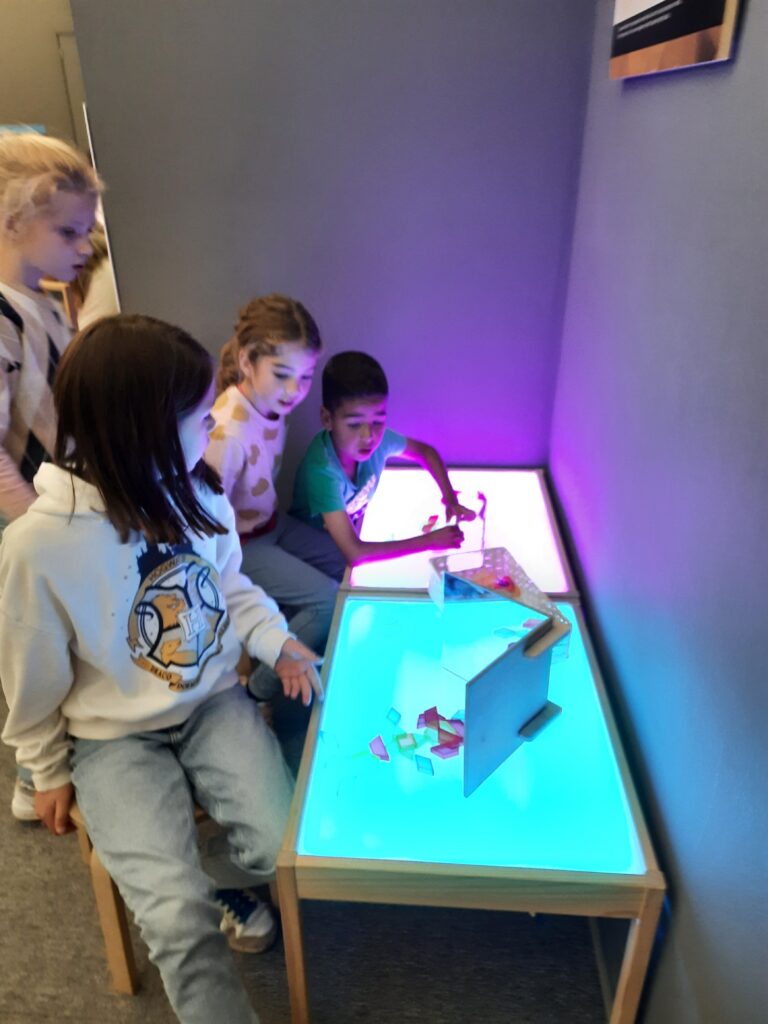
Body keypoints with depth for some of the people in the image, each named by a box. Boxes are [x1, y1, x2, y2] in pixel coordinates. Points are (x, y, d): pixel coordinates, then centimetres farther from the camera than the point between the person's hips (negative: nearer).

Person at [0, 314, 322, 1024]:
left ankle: (219, 879, 27)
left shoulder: (198, 494, -12)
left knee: (284, 848, -8)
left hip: (214, 702, 4)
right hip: (113, 737, -3)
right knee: (179, 919, -15)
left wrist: (280, 645, -7)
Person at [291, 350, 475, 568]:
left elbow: (425, 452, 5)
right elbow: (354, 554, -39)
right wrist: (430, 540, -32)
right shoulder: (321, 470, -33)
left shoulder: (378, 438, -17)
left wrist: (450, 498, -10)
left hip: (353, 540, 7)